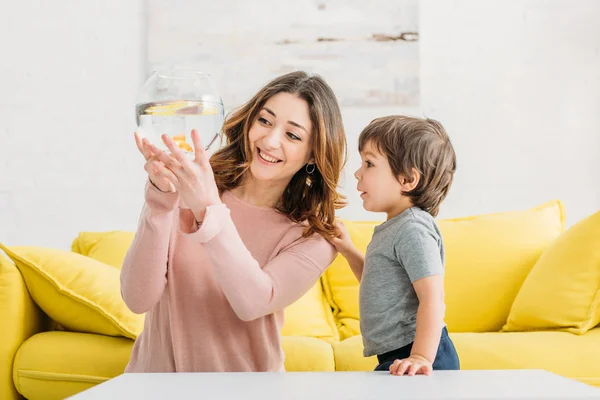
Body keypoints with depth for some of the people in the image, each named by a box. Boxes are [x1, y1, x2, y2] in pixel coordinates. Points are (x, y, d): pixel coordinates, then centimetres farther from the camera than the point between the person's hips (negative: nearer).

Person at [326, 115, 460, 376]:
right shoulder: (396, 227, 15)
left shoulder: (413, 229, -17)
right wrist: (348, 250, 16)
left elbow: (432, 297, -25)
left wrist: (421, 358, -30)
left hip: (409, 361, -10)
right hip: (395, 357, 10)